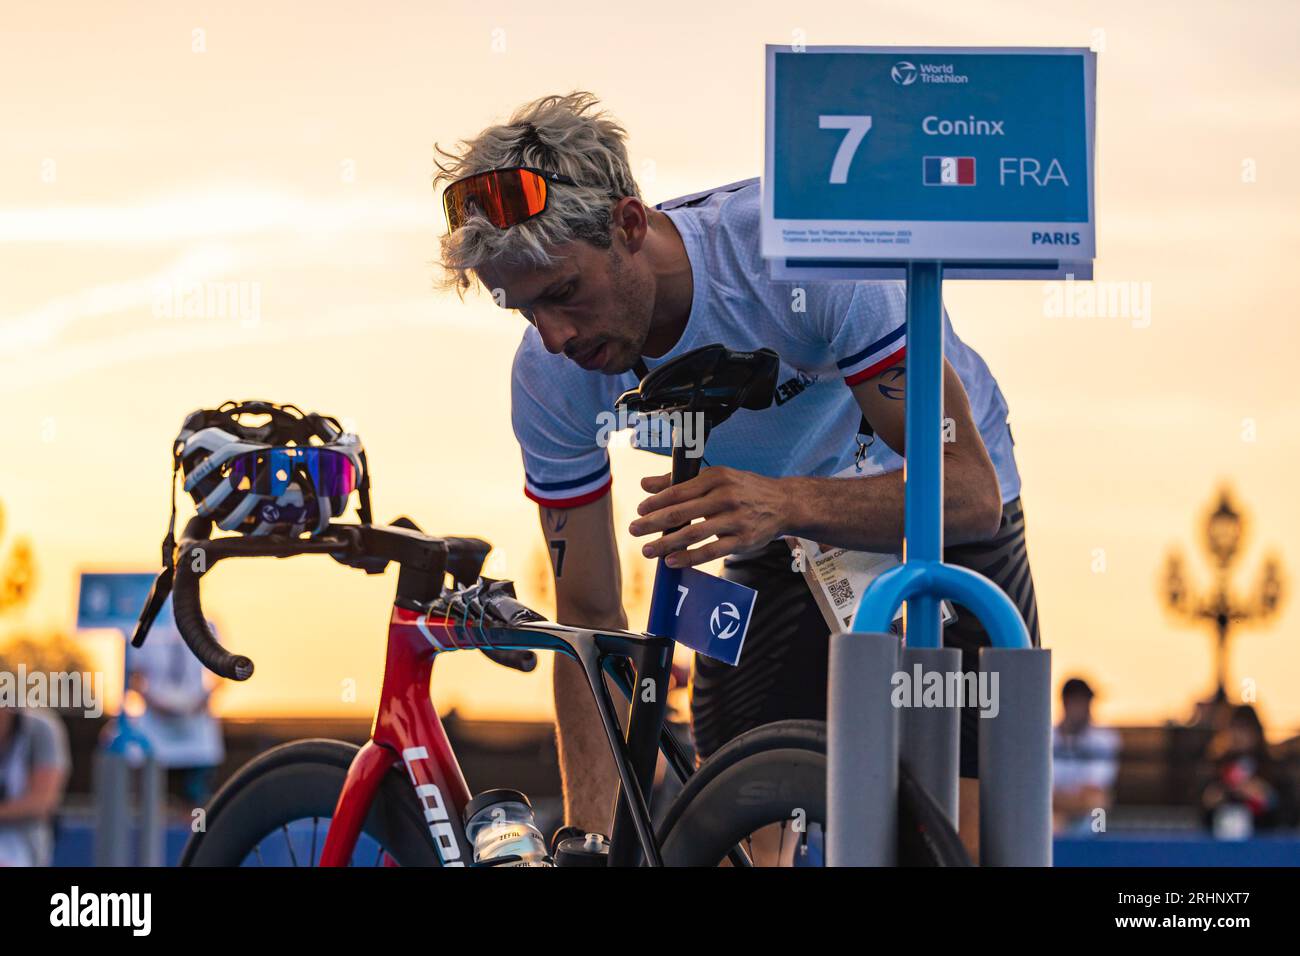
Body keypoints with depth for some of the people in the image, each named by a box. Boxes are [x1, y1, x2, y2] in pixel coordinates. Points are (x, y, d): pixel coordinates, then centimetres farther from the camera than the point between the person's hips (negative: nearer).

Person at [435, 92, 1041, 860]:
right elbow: (590, 616, -16)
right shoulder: (550, 375, -23)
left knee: (967, 840, -15)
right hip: (780, 531, 3)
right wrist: (589, 840, -27)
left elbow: (969, 487, -37)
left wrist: (785, 503, -54)